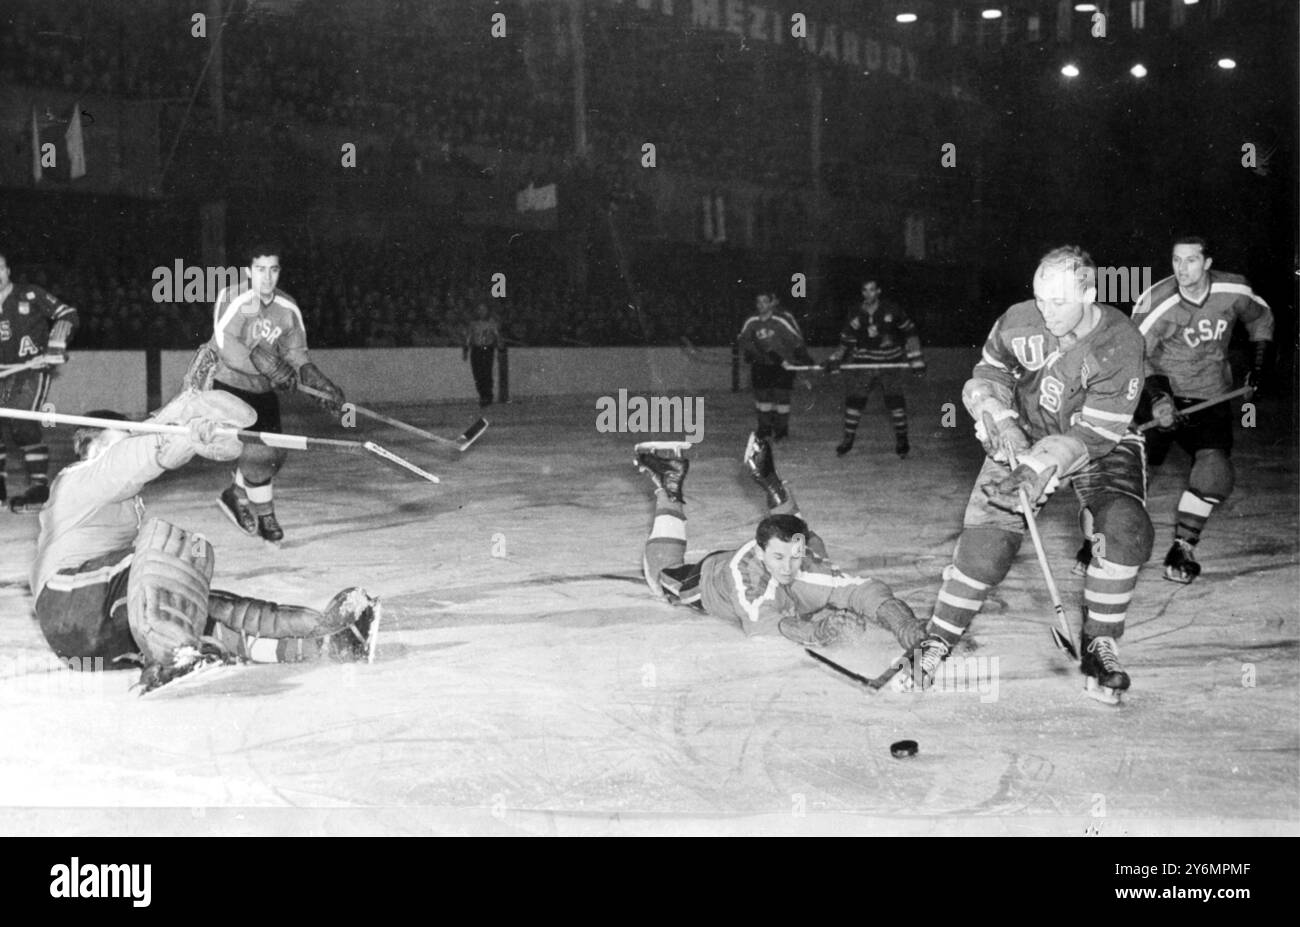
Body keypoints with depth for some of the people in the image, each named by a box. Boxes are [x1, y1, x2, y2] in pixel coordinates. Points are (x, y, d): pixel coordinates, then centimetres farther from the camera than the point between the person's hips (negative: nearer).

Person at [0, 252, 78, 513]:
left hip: (33, 368, -5)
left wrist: (55, 346, -19)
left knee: (22, 425, -19)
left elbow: (67, 315, -8)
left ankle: (39, 487, -13)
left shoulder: (29, 296, -7)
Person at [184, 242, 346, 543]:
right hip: (223, 383, -6)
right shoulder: (234, 298, -19)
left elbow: (297, 354, 2)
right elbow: (226, 348, -28)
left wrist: (322, 386, -13)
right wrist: (268, 366, -36)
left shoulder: (288, 308, 0)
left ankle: (236, 495, 29)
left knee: (275, 451, 3)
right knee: (257, 450, -16)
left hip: (261, 389, 6)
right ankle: (265, 517, 5)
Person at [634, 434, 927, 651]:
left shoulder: (809, 565, -44)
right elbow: (762, 625, -61)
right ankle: (669, 489, 36)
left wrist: (906, 627, -69)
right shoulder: (744, 568, -49)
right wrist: (815, 631, -76)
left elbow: (863, 590, -51)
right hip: (707, 577, -3)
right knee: (663, 574, 26)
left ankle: (766, 478, 35)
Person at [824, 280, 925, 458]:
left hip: (889, 362, -2)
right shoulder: (855, 316, 0)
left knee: (895, 399, -7)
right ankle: (848, 439, 10)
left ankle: (902, 440, 8)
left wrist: (915, 360, -3)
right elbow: (846, 342, 8)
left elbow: (910, 332, 2)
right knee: (854, 398, -5)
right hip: (863, 363, 2)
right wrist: (836, 360, -7)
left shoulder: (891, 311, -6)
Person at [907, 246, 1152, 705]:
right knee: (987, 538, -12)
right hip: (1025, 438, 2)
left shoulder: (1120, 344, -25)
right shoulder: (1018, 323, -16)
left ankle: (1100, 645, -8)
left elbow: (1096, 433, -25)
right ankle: (937, 641, 5)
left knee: (1125, 530, -25)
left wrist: (1045, 465, -36)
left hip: (1100, 445, -2)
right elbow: (987, 376, 2)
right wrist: (1001, 422, -16)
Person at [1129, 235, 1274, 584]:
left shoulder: (1234, 291, -8)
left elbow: (1261, 319, 14)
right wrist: (1156, 395, -34)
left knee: (1215, 470, -15)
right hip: (1164, 394, -2)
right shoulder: (1155, 304, -19)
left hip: (1211, 399, 3)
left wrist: (1257, 367, 9)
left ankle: (1182, 548, 0)